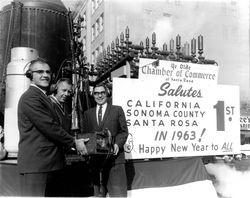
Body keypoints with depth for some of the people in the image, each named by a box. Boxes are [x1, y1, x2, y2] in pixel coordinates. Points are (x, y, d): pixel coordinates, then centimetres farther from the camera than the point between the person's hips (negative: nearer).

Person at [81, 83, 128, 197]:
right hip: (95, 159, 3)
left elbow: (124, 131, 4)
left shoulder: (117, 110, 8)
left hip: (114, 157, -3)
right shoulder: (87, 113, 17)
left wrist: (117, 144, -14)